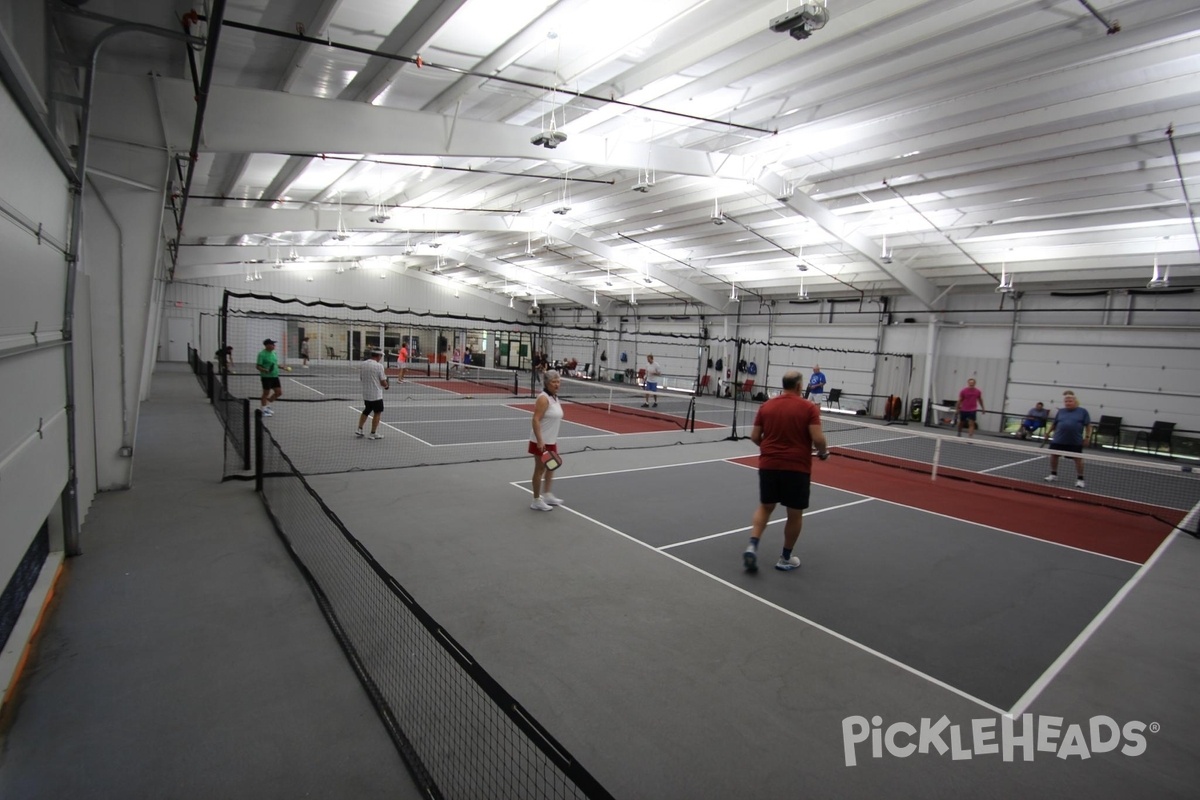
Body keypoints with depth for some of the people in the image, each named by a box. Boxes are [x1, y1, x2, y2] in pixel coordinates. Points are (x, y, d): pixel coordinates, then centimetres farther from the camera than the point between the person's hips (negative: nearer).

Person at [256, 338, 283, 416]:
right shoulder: (262, 354, -13)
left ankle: (267, 405, 27)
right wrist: (265, 370, -30)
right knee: (266, 393, 2)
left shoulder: (273, 353, 10)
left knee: (279, 393, 8)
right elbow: (258, 366, -15)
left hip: (275, 376, 8)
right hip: (266, 377, -8)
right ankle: (263, 410, 14)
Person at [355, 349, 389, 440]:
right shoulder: (379, 366, -16)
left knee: (366, 411, 22)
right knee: (377, 413, 7)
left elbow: (361, 378, 12)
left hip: (365, 394, 6)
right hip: (376, 394, -6)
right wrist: (386, 385, 8)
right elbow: (383, 382, -14)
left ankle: (359, 429, 20)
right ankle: (373, 433, 10)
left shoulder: (363, 364, 1)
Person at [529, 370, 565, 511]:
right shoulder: (544, 398, -18)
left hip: (551, 441, 9)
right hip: (541, 442, -9)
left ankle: (547, 495, 34)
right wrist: (540, 440, -28)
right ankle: (536, 501, 12)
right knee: (540, 469, 1)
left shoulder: (555, 397, 9)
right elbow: (536, 420, -23)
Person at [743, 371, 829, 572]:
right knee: (795, 513, 13)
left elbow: (754, 437, 5)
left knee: (765, 507, 18)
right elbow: (818, 438, -15)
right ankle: (785, 558, 23)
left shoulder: (766, 406, 3)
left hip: (768, 464, 3)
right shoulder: (809, 408, -7)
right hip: (797, 467, -3)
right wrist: (823, 452, 5)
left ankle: (752, 545, 1)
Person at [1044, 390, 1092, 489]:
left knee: (1078, 459, 0)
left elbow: (1088, 425, 0)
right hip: (1058, 440, 3)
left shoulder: (1083, 411, 1)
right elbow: (1054, 423, 19)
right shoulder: (1060, 411, 9)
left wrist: (1087, 436, -7)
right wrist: (1049, 432, 15)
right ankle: (1053, 474, 23)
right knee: (1053, 455, 7)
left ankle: (1080, 479, 10)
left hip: (1075, 441, -3)